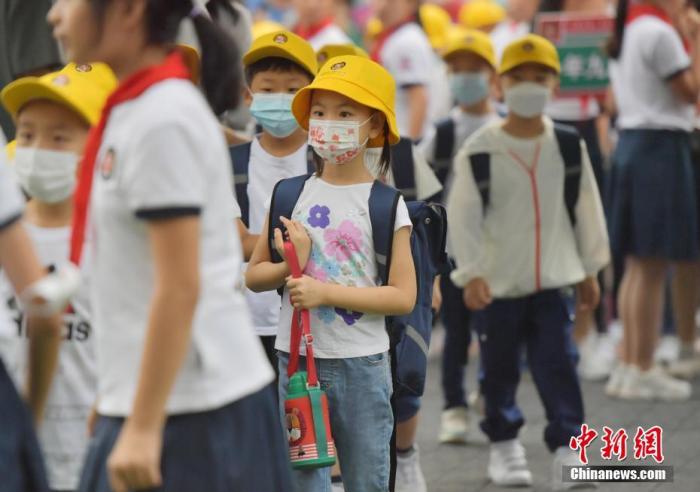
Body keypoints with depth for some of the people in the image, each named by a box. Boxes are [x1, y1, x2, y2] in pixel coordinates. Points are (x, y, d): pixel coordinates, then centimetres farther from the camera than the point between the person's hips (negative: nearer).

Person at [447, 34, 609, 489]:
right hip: (497, 282, -1)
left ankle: (567, 449, -8)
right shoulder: (479, 152, -9)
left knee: (559, 365, -8)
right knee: (500, 368, 11)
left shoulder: (569, 146, 0)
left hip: (552, 280, 1)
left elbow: (587, 209, 8)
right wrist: (471, 274, -14)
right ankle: (504, 444, 28)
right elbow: (462, 216, -8)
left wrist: (590, 269, 12)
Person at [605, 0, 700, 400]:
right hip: (662, 146, -10)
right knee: (654, 266, -6)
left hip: (630, 142, 10)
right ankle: (643, 372, -3)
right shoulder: (660, 33, -14)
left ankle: (629, 366, 17)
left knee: (638, 265, 13)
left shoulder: (625, 33, 15)